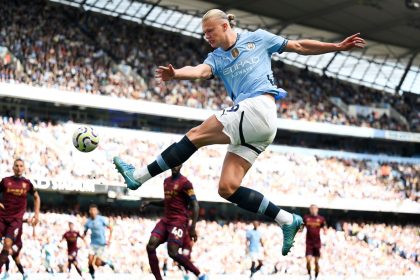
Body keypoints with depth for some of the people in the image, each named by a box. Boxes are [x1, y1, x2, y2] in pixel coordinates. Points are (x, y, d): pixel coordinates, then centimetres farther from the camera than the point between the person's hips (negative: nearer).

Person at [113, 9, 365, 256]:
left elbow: (299, 46, 19)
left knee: (196, 135, -14)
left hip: (258, 107, -7)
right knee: (227, 188, -5)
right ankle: (287, 220, -1)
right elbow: (200, 71, -3)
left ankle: (139, 176, -10)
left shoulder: (258, 38, 11)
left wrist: (337, 47, 16)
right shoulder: (216, 58, 20)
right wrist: (175, 74, -25)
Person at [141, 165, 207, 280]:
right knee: (150, 246, -10)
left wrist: (192, 227, -18)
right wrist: (150, 202, 16)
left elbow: (194, 205, -11)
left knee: (173, 252, -17)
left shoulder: (185, 183, -9)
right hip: (165, 220, 8)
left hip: (179, 222, -7)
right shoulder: (166, 181, 16)